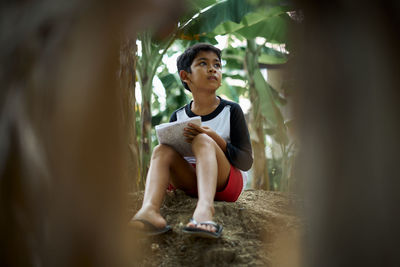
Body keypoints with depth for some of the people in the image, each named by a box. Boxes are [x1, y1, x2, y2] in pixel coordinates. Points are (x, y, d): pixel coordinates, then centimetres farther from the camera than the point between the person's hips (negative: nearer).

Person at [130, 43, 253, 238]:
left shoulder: (231, 111, 0)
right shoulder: (178, 116, 9)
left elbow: (246, 162, -5)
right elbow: (170, 159, 15)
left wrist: (216, 140, -21)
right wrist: (171, 177, -9)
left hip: (226, 183, -3)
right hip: (192, 182, 3)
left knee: (202, 140, -28)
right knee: (162, 149, -20)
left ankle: (205, 208, -56)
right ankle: (149, 209, -48)